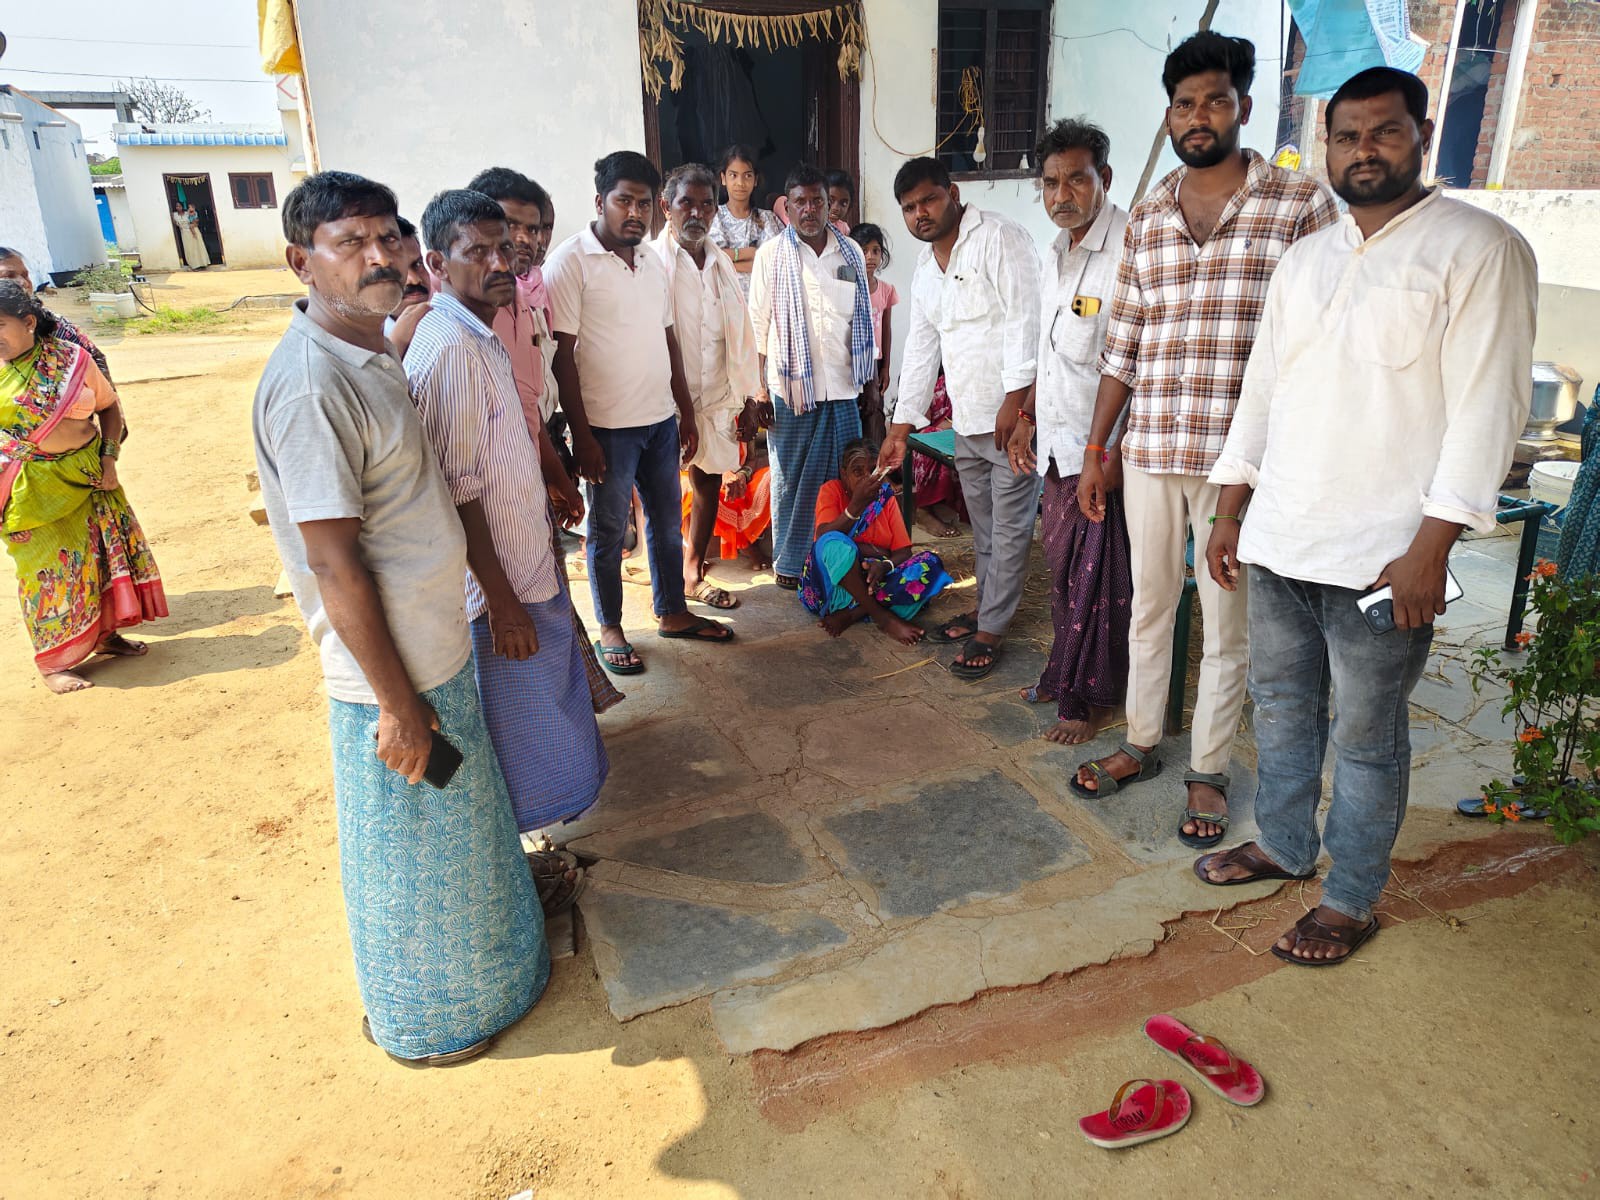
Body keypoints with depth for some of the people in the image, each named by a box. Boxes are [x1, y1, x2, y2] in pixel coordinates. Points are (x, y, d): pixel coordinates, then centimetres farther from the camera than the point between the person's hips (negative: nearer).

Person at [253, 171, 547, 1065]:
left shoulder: (373, 356, 5)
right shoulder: (310, 384, -25)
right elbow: (332, 561, -25)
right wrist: (397, 703, -20)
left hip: (439, 645, 9)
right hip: (394, 671, -9)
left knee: (461, 823, 27)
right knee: (410, 853, 12)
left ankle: (481, 957, 51)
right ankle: (419, 1015, 37)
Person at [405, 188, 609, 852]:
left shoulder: (480, 335, 9)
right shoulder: (449, 348, -23)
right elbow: (457, 492, -26)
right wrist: (501, 599, -24)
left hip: (524, 566, 10)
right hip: (498, 581, -10)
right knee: (516, 719, 6)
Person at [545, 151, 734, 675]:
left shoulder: (653, 261, 11)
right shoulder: (571, 261, -11)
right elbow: (561, 354, -14)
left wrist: (686, 410, 15)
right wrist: (581, 434, -17)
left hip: (661, 420, 7)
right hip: (607, 428, -7)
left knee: (667, 521, 16)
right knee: (608, 531, 6)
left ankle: (673, 613, 33)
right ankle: (610, 629, 22)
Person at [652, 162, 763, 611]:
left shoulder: (721, 263, 9)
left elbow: (739, 334, 12)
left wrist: (747, 399, 10)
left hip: (717, 397, 6)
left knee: (709, 483, 13)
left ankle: (693, 574, 29)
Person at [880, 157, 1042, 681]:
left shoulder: (999, 238, -10)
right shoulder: (925, 269, 16)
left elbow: (1024, 316, -18)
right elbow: (920, 348, 18)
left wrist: (1016, 397, -24)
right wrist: (901, 425, 17)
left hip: (1013, 415, -8)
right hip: (967, 421, 8)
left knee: (1009, 528, 1)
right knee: (983, 527, 18)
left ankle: (990, 629, 10)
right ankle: (987, 607, 33)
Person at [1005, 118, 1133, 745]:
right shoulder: (1056, 253, 12)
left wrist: (1116, 452, -22)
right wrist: (1027, 417, 19)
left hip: (1103, 452, -8)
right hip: (1058, 443, 8)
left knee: (1096, 579, 3)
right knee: (1062, 568, 17)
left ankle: (1092, 698, 18)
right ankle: (1063, 674, 33)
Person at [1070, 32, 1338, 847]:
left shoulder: (1302, 206, -3)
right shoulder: (1146, 217, 9)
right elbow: (1120, 346, 11)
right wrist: (1095, 451, 9)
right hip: (1148, 451, 4)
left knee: (1228, 623, 8)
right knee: (1149, 607, 15)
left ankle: (1208, 770, 24)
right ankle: (1140, 744, 32)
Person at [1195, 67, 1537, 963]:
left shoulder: (1478, 248, -6)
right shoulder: (1305, 259, 14)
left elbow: (1487, 408, -12)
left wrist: (1429, 549, -18)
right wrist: (1231, 512, 11)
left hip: (1381, 553, -6)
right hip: (1278, 542, 6)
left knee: (1366, 736, 6)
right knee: (1282, 706, 18)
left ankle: (1352, 902, 23)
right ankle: (1284, 845, 38)